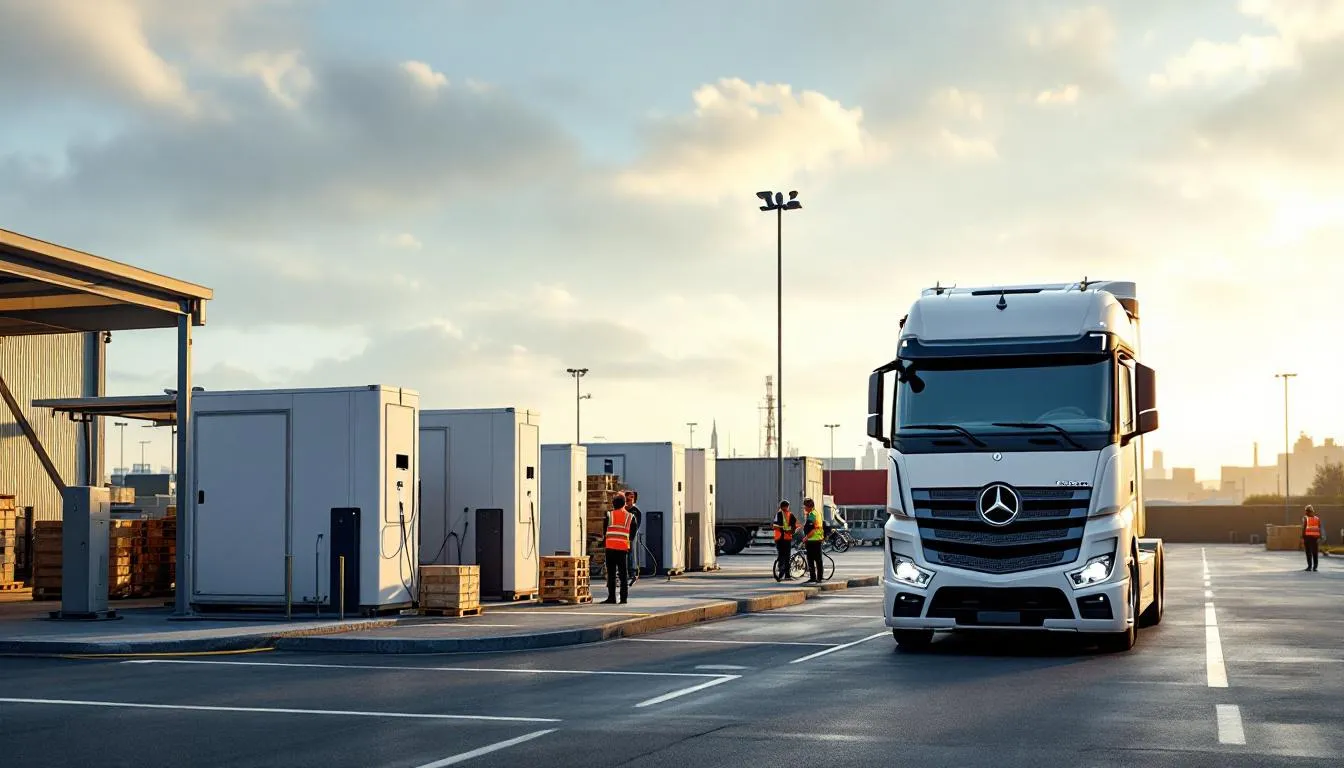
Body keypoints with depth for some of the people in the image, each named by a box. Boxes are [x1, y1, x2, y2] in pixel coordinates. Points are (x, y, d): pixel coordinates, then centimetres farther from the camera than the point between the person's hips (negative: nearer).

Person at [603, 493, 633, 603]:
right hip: (624, 547, 1)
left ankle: (611, 597, 3)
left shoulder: (609, 515, 3)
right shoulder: (630, 516, 6)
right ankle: (623, 597, 2)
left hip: (610, 547, -1)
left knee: (611, 573, 4)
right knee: (623, 574, 5)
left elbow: (604, 530, 9)